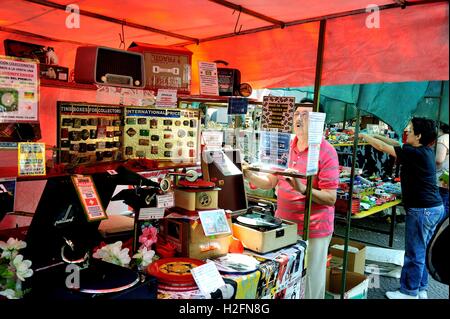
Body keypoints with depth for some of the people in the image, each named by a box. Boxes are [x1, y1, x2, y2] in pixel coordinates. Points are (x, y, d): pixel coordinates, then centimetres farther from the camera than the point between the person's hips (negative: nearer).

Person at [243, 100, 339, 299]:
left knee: (310, 285, 6)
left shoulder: (326, 152, -11)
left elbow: (330, 199, -15)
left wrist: (303, 188, -31)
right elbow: (270, 183, 9)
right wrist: (251, 176, -9)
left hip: (313, 230, -5)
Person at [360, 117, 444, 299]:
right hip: (434, 207, 9)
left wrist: (363, 136, -1)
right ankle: (421, 290, 29)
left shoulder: (415, 153, -18)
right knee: (421, 252, 18)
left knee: (414, 254, 2)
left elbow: (383, 147, -13)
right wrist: (372, 136, 19)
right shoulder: (426, 151, 9)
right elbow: (401, 146, 20)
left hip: (421, 210, -9)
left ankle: (409, 292, 15)